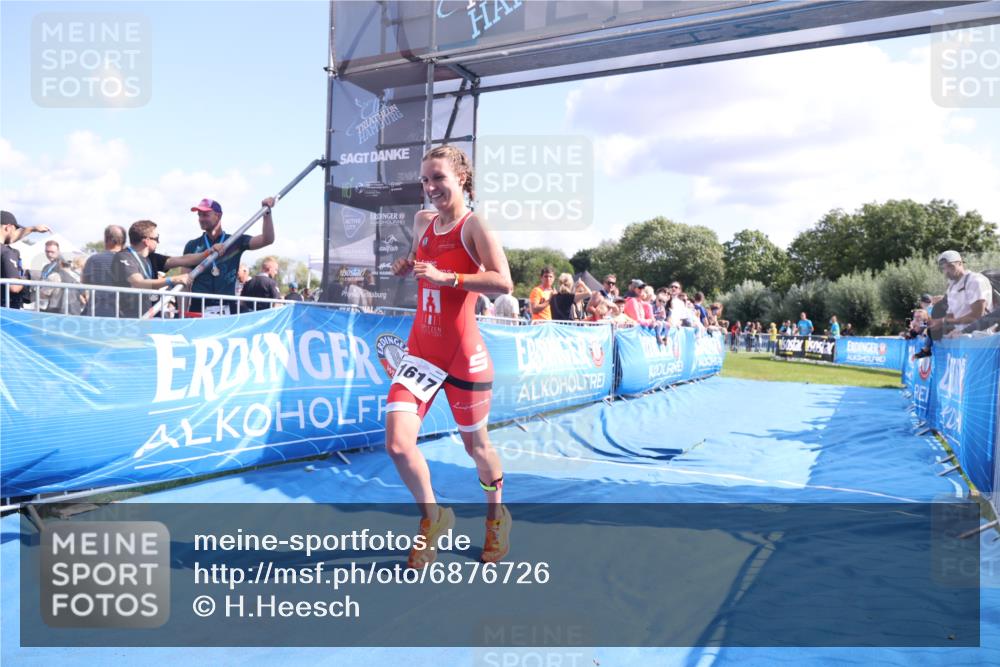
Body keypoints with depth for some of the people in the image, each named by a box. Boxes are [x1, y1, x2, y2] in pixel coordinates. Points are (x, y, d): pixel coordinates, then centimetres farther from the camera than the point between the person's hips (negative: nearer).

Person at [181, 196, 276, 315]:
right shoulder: (192, 246, 10)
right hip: (197, 309, 1)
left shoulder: (235, 242, 9)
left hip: (226, 310, 0)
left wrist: (267, 211, -12)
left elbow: (267, 240, -2)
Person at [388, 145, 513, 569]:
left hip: (464, 354, -5)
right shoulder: (422, 221, 8)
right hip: (421, 350, 5)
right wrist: (406, 267, 7)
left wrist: (446, 278, -27)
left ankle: (497, 517, 41)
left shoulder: (474, 225, -10)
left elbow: (504, 283, -23)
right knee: (397, 444, -9)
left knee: (476, 445, 12)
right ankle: (433, 518, 18)